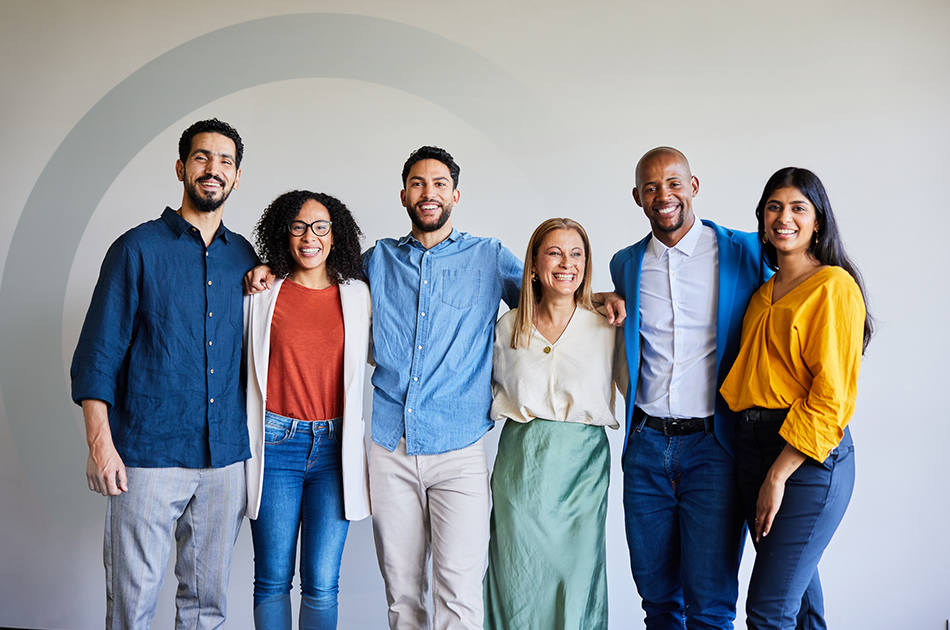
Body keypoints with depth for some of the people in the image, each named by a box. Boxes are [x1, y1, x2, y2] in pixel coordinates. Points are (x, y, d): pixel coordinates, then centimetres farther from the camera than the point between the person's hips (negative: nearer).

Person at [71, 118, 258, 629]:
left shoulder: (245, 258, 11)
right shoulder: (137, 249, 0)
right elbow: (97, 353, -3)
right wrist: (99, 442, -11)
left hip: (225, 454, 4)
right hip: (148, 453, -3)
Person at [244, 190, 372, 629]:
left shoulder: (357, 295, 7)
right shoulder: (262, 292, 3)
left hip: (335, 446, 1)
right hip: (275, 443, -1)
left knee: (321, 585, 2)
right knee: (273, 580, 6)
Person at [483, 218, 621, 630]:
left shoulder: (606, 329, 0)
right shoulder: (509, 326, 5)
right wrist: (509, 408, 4)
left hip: (581, 461, -1)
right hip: (521, 460, 1)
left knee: (576, 573, 4)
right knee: (519, 578, 6)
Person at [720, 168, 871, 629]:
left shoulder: (833, 285, -7)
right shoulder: (763, 292, 17)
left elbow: (830, 394, -13)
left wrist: (779, 474, -14)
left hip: (810, 454, -7)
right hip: (753, 447, 8)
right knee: (796, 591, 15)